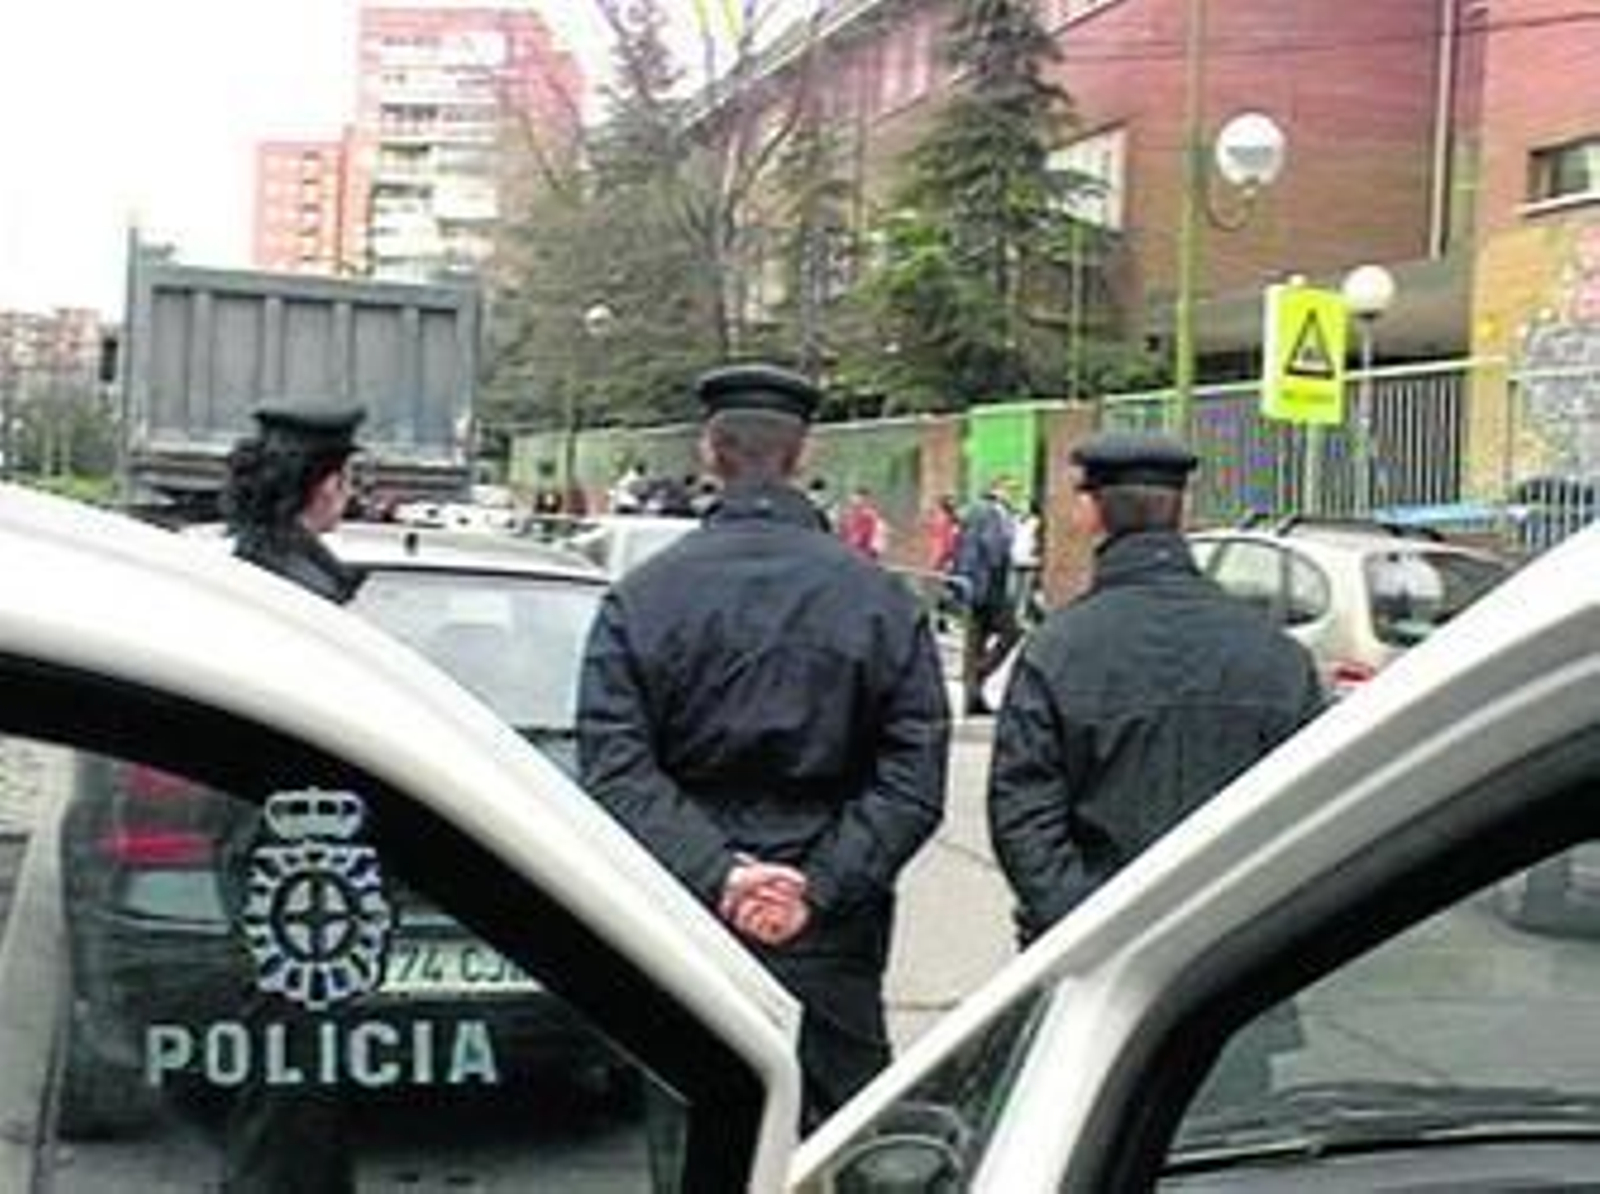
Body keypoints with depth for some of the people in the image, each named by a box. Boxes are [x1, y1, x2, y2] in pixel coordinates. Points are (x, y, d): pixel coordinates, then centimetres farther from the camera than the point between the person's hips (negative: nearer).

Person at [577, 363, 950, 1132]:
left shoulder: (640, 598, -3)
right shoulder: (879, 600, -2)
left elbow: (615, 772, -11)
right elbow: (913, 781, -8)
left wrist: (714, 873, -15)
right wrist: (821, 886, -12)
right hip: (830, 947, 0)